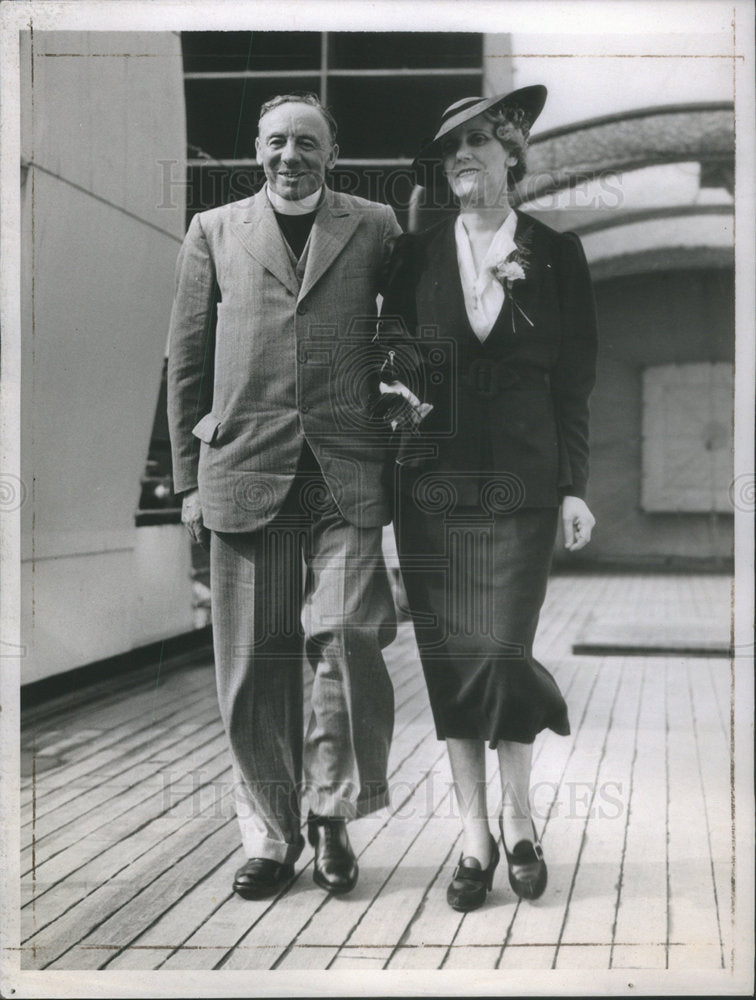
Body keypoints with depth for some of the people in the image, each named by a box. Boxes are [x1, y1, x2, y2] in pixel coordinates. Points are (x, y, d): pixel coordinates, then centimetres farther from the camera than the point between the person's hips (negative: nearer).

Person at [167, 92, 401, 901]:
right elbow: (186, 361, 12)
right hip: (244, 470, 1)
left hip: (346, 477, -1)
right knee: (255, 666, 4)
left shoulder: (376, 228, 11)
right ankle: (271, 835, 17)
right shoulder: (214, 231, 13)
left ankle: (332, 812, 7)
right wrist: (189, 479, 7)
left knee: (349, 636, -14)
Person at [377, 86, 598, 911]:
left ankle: (517, 818, 15)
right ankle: (475, 834, 14)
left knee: (502, 652, -8)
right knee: (449, 657, 2)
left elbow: (574, 379, 5)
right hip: (432, 483, 2)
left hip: (521, 484, -2)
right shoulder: (416, 255, 10)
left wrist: (573, 488, 0)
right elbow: (393, 346, 12)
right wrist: (400, 383, -12)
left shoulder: (555, 255, 6)